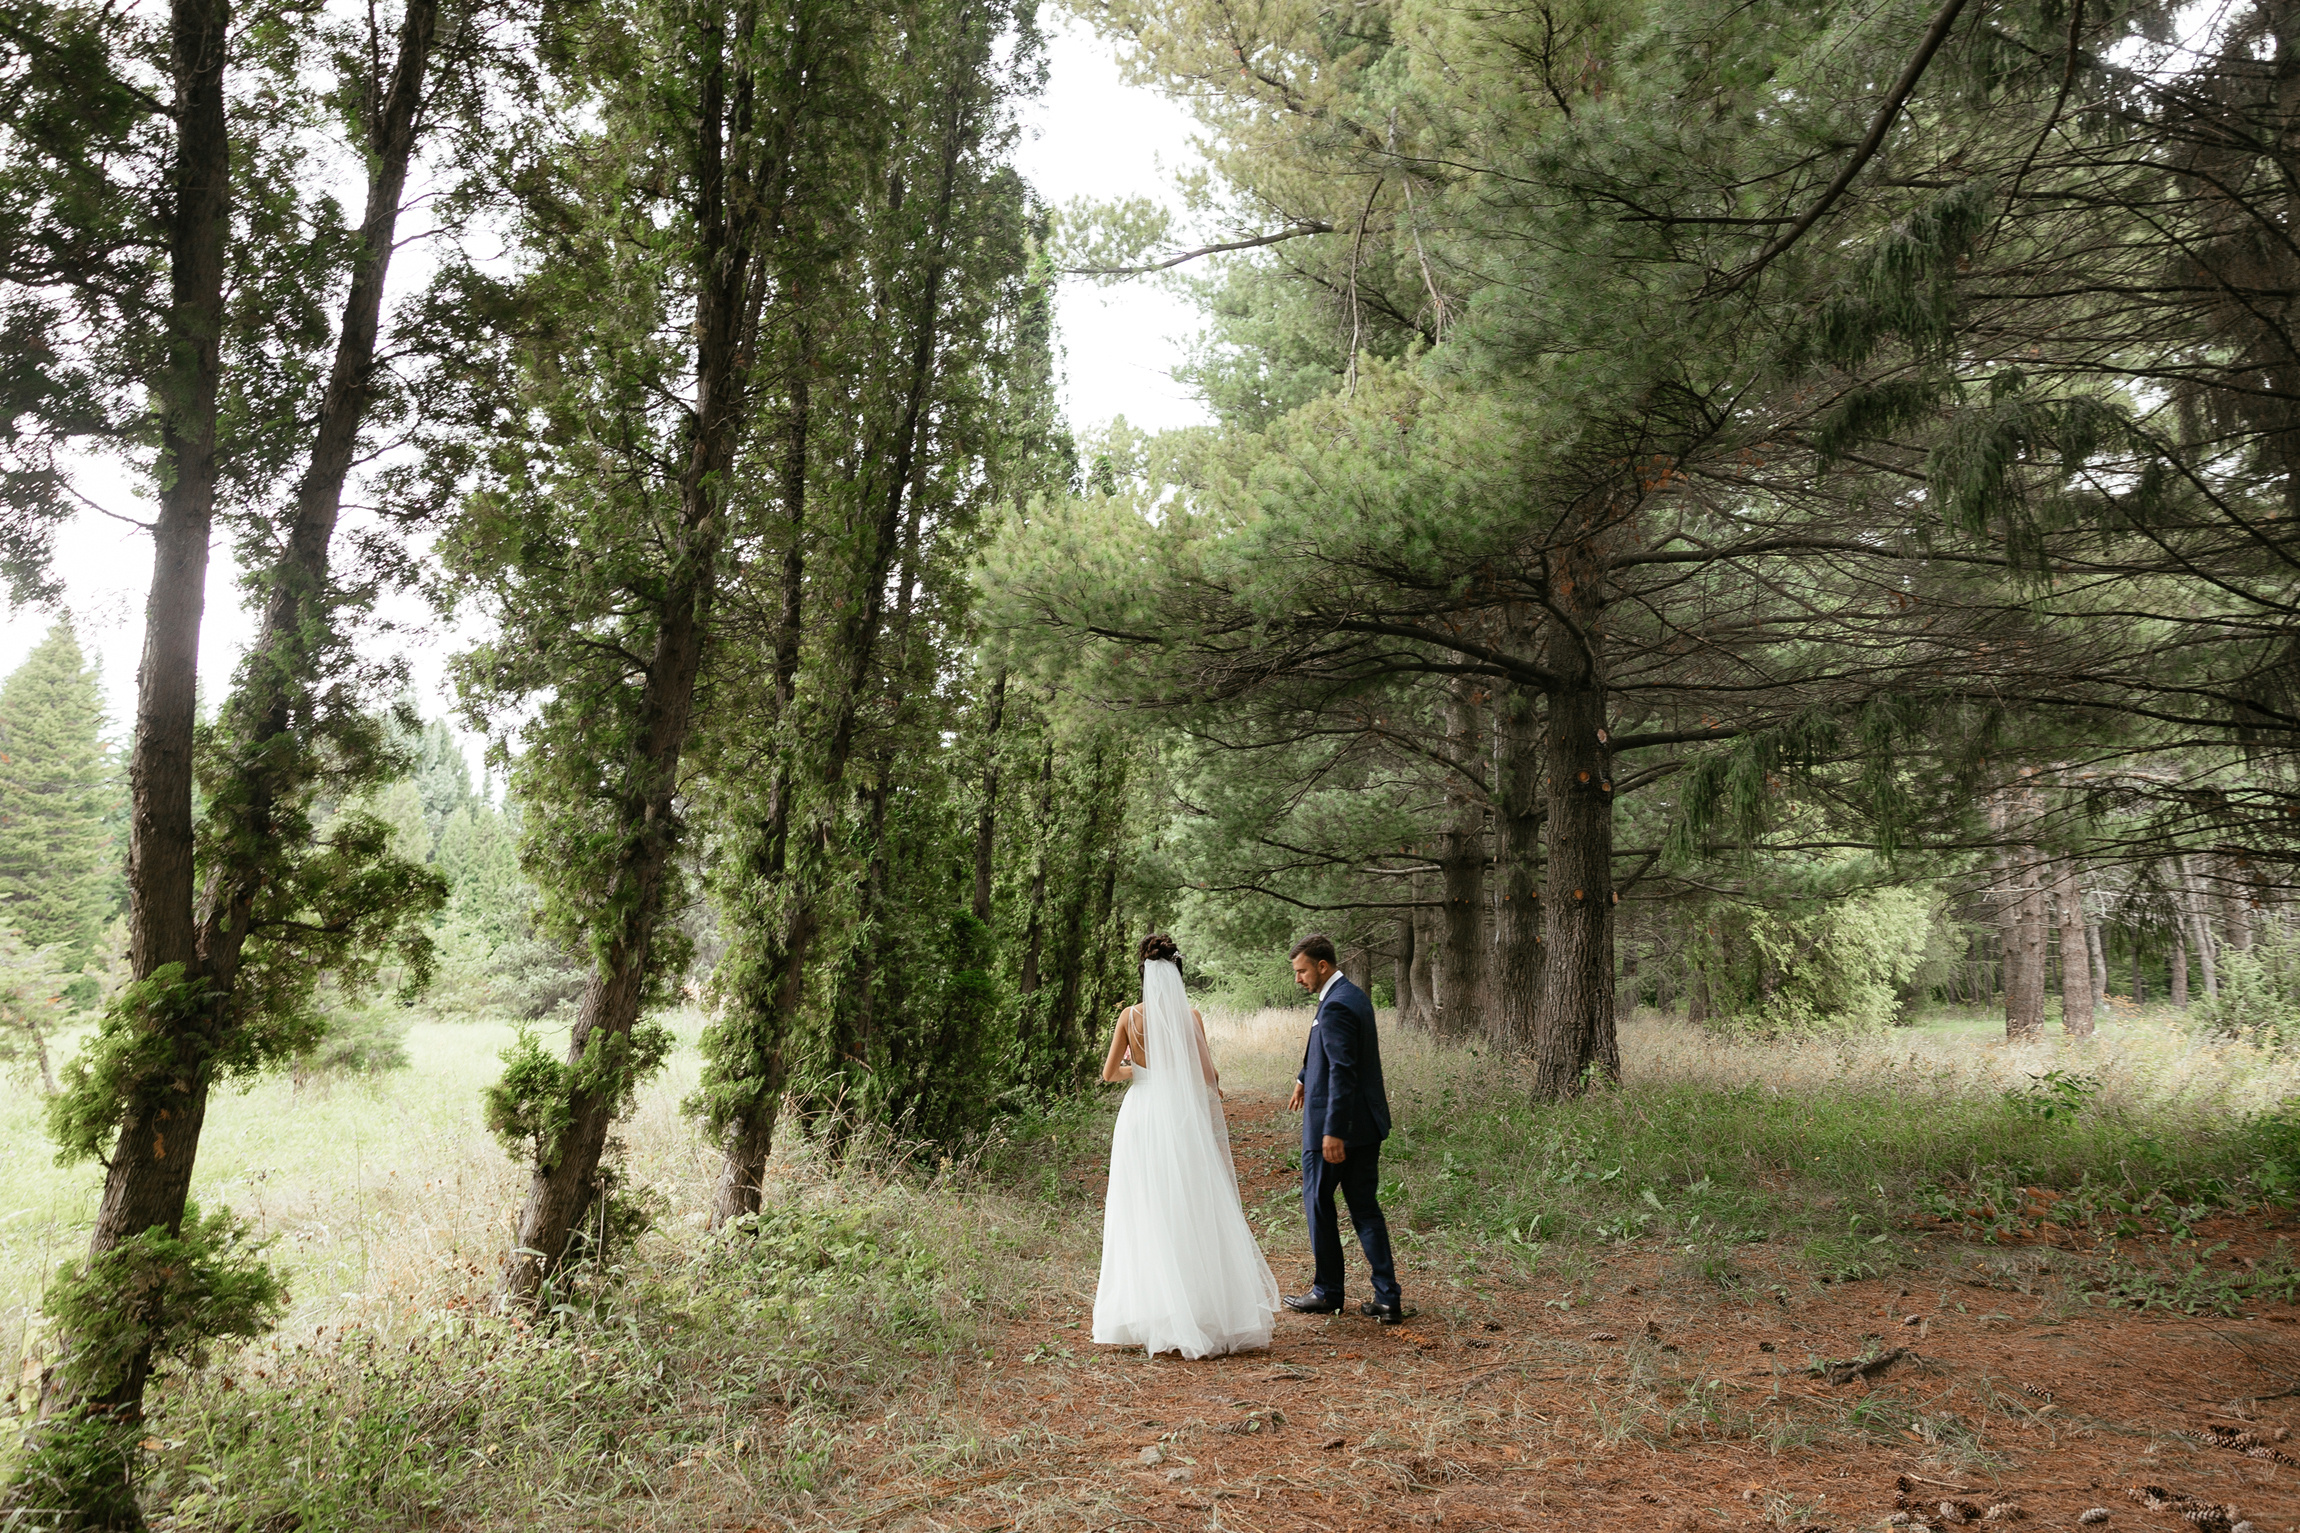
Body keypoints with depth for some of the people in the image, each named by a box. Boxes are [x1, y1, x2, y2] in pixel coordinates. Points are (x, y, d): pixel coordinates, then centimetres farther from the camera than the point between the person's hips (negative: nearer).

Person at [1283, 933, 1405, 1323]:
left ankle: (1327, 1291, 18)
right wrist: (1304, 1078, 41)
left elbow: (1342, 1072, -24)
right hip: (1367, 1123, 9)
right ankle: (1388, 1298, 9)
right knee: (1364, 1208, 11)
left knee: (1318, 1203, 7)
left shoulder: (1335, 1006, -19)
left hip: (1336, 1126, -9)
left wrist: (1333, 1131, -25)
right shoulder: (1353, 995, 12)